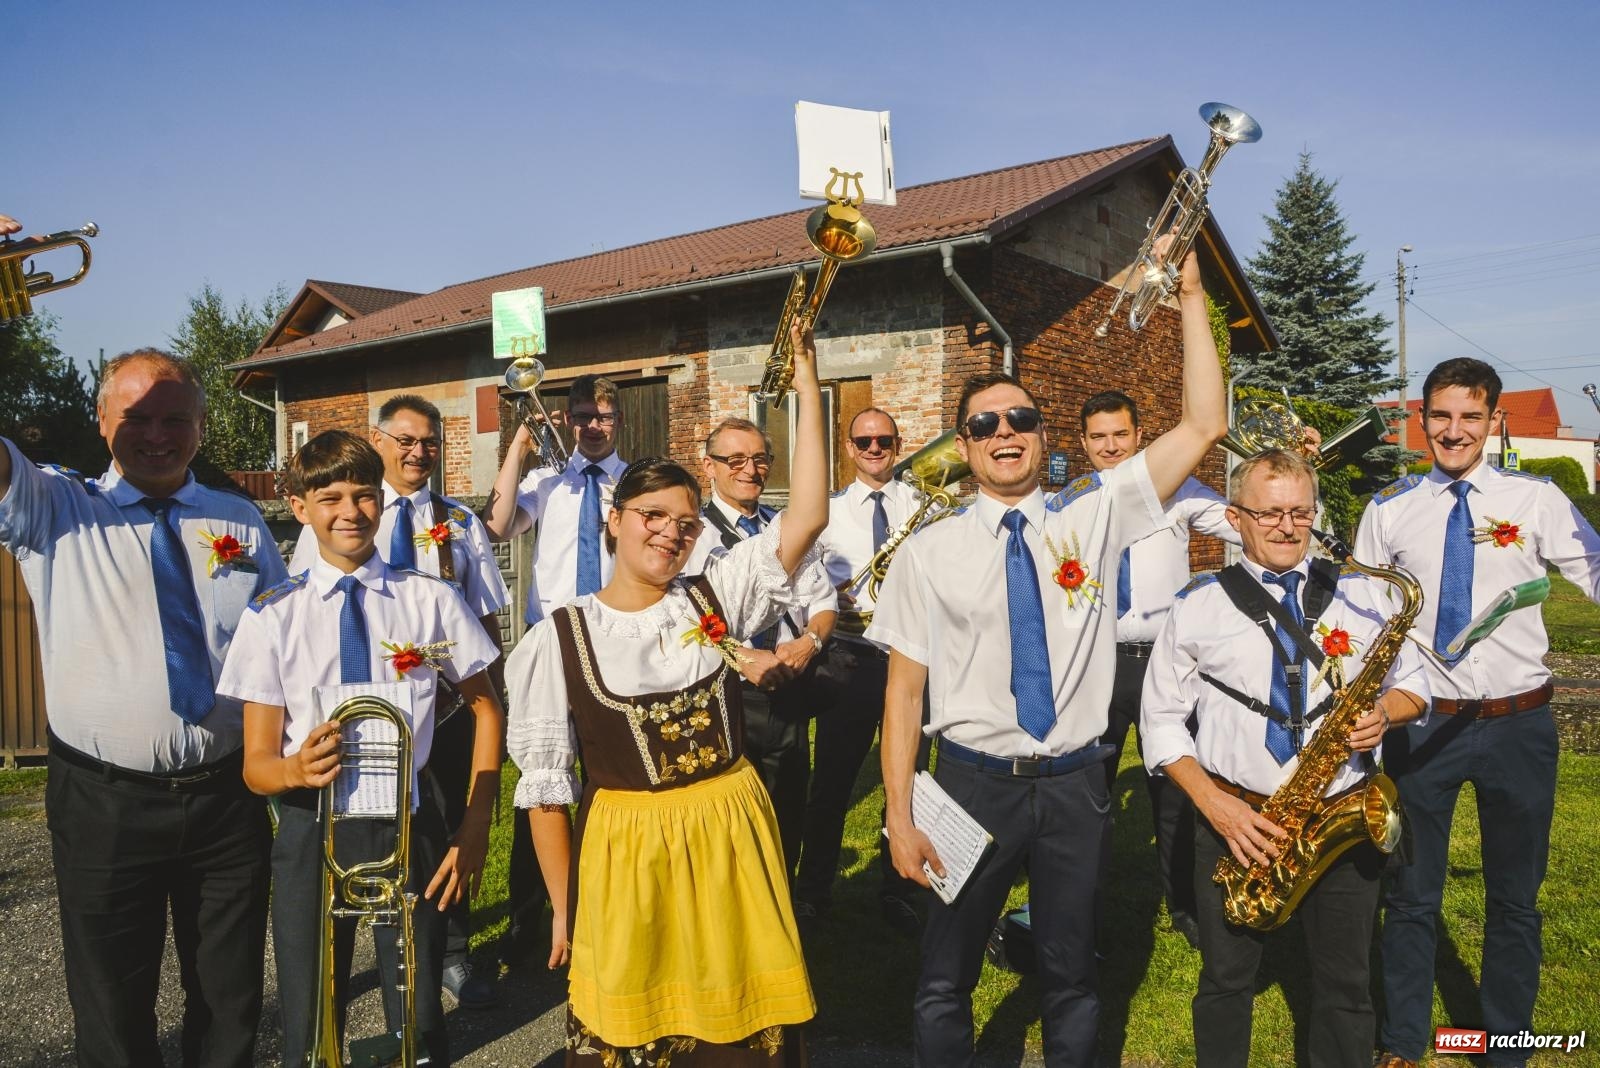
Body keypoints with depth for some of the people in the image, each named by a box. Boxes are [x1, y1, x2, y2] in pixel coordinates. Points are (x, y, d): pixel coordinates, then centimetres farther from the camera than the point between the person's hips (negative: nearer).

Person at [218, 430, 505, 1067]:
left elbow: (486, 709, 6)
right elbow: (256, 765, -3)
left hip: (410, 823, 0)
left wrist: (476, 829, -3)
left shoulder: (431, 600, -2)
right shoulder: (272, 616, -2)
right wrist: (298, 769, -27)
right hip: (313, 829, 0)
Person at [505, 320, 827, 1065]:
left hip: (731, 839, 2)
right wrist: (564, 913, 2)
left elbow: (806, 517, -11)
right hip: (625, 856, -2)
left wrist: (807, 389, -14)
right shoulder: (559, 639, -5)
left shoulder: (717, 597, 0)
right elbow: (545, 786, -1)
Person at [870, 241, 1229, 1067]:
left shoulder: (1093, 516, 1)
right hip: (973, 782, -1)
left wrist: (1191, 299, -9)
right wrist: (900, 817, -8)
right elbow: (904, 691, -3)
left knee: (1072, 976, 18)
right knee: (945, 981, 11)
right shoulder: (929, 554, -4)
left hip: (1075, 782, 2)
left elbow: (1203, 426, -4)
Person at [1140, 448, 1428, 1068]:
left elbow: (1413, 685, 13)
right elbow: (1161, 720, 0)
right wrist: (1214, 803, -12)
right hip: (1236, 823, -1)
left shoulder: (1359, 593, 5)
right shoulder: (1199, 605, -2)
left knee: (1345, 987, 14)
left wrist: (1386, 710, -11)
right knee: (1226, 982, 13)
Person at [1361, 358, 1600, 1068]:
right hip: (1422, 722, 0)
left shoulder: (1537, 500, -1)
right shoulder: (1388, 510, 1)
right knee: (1411, 895, 12)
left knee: (1515, 897, 15)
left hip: (1518, 724, 0)